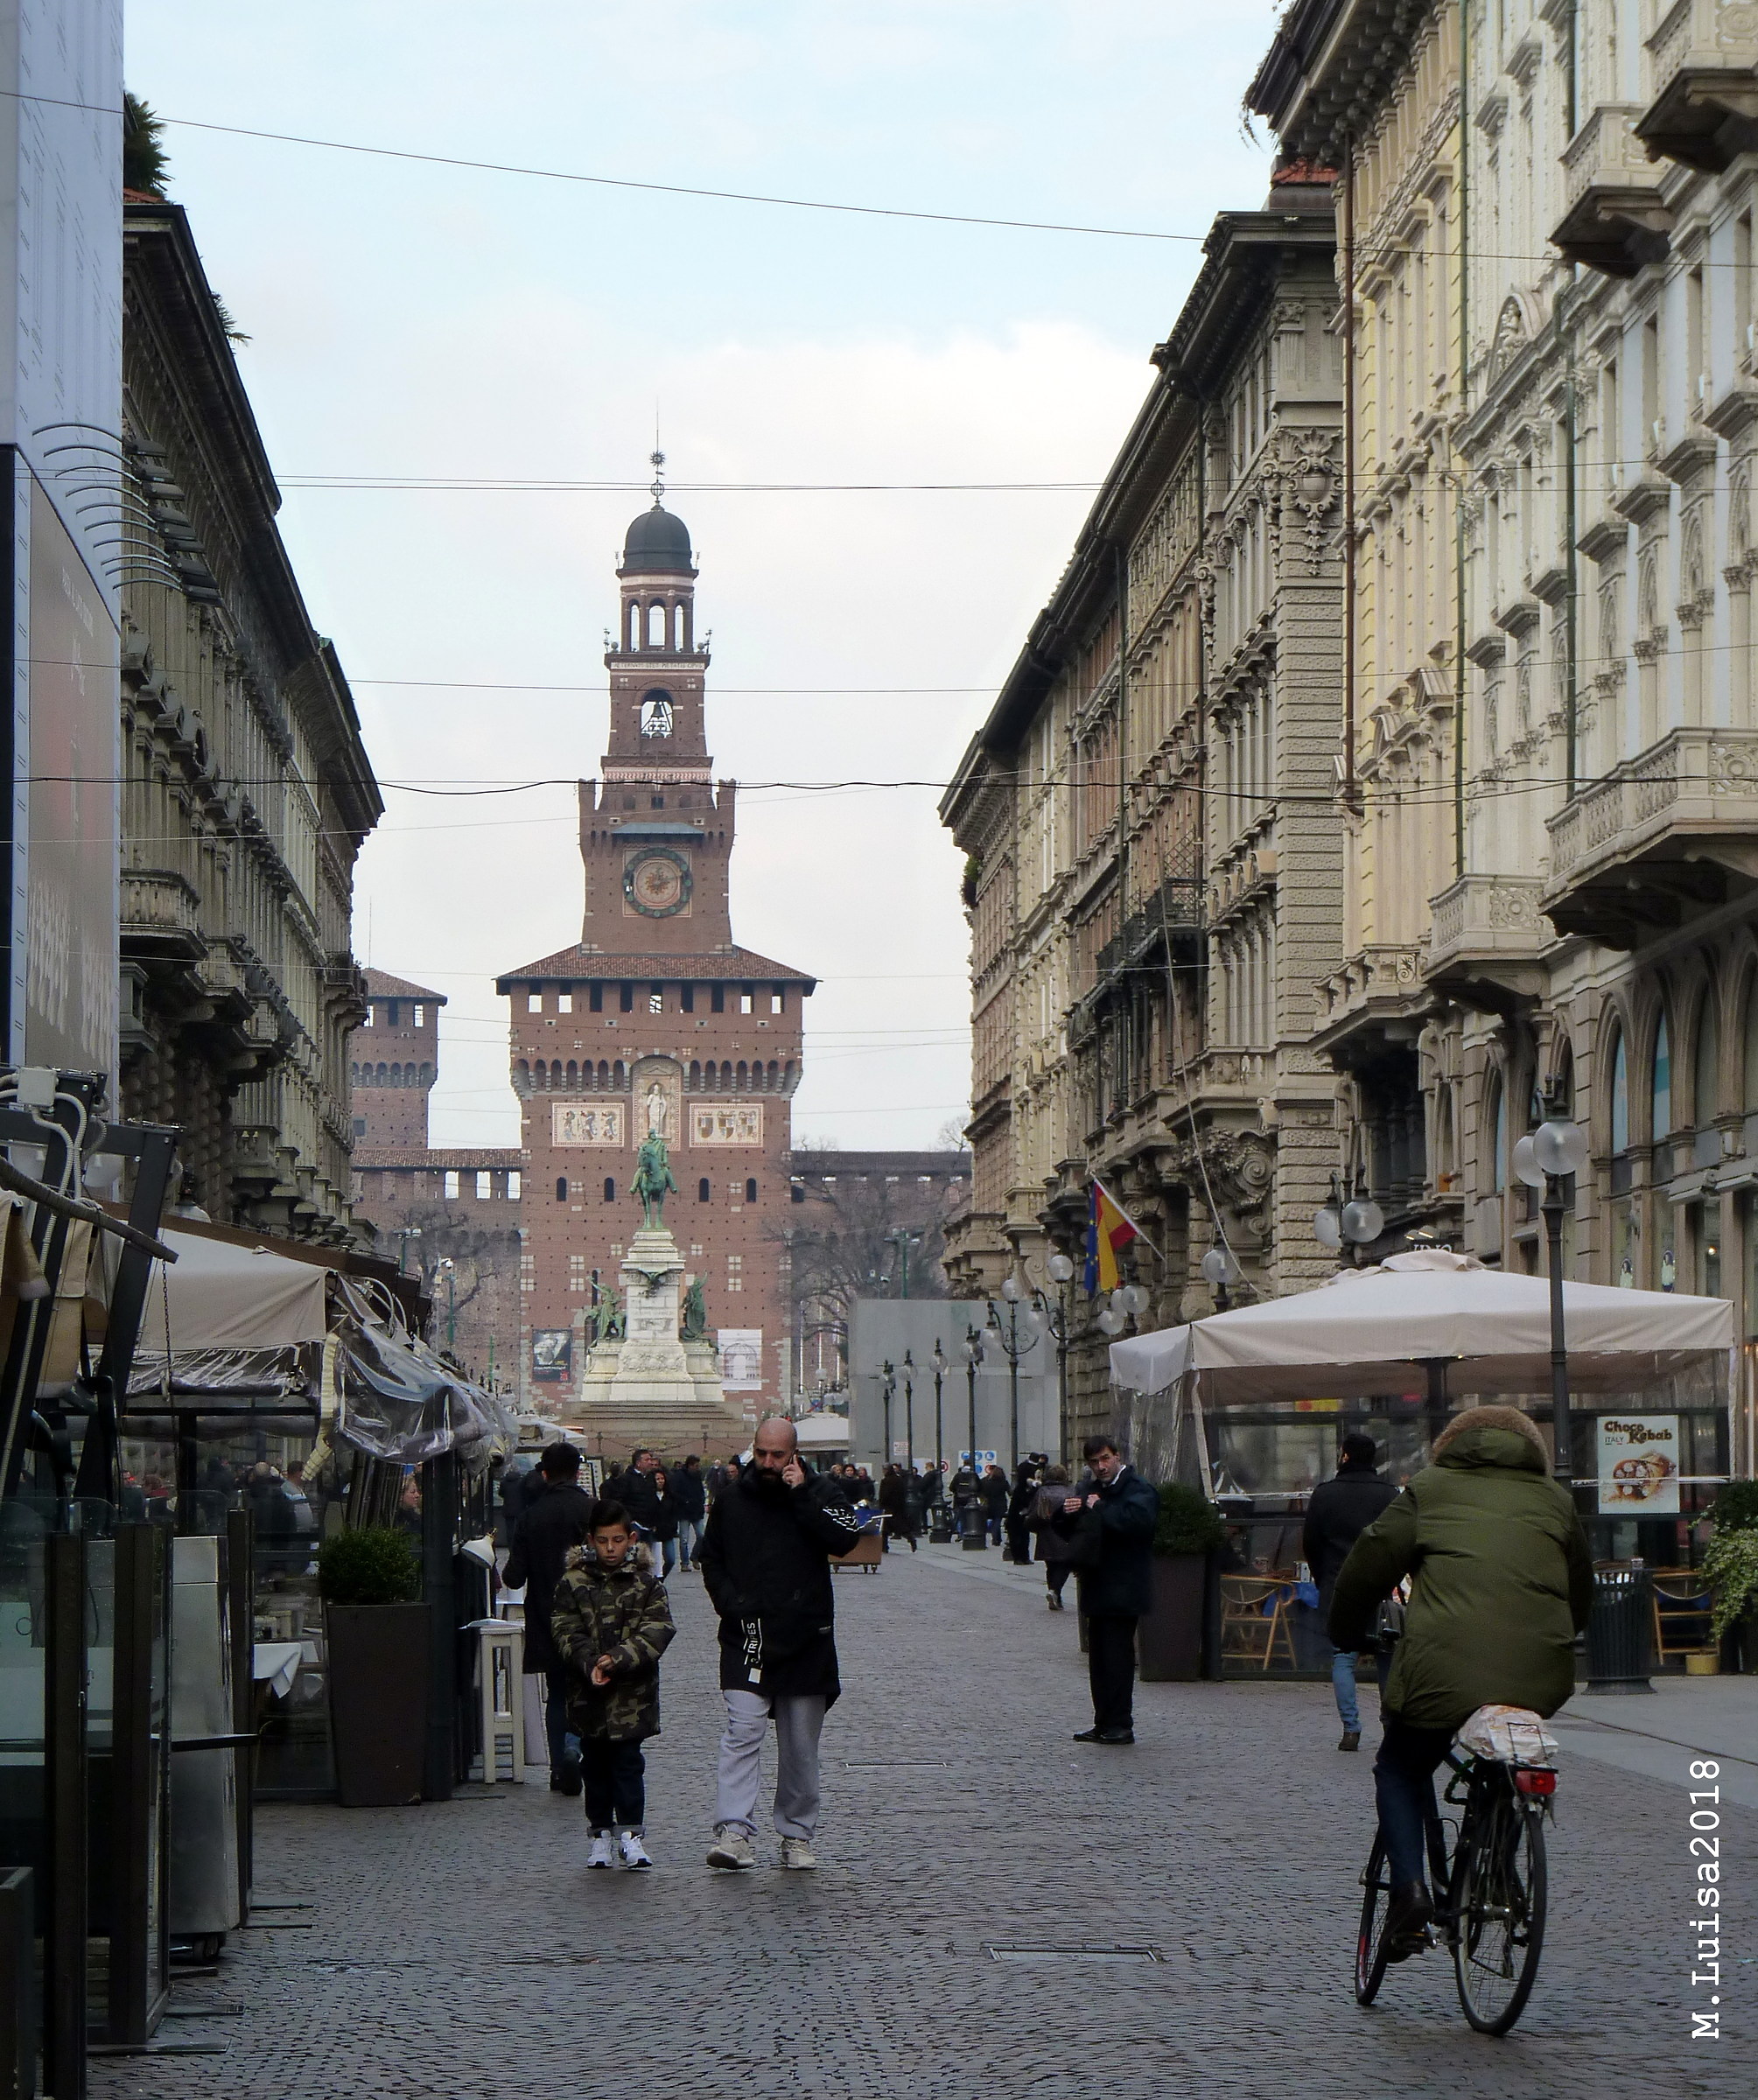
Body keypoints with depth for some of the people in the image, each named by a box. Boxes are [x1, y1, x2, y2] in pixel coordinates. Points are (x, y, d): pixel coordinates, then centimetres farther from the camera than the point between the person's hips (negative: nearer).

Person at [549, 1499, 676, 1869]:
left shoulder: (646, 1583, 2)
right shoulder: (573, 1582, 3)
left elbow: (657, 1630, -5)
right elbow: (565, 1630, -2)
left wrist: (619, 1659, -17)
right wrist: (589, 1665, -18)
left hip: (632, 1691, -1)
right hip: (588, 1691, 1)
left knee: (628, 1761, -3)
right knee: (594, 1763, 8)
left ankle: (631, 1832, 4)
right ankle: (601, 1832, 17)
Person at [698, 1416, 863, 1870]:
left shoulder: (819, 1492, 3)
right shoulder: (732, 1499, 7)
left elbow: (843, 1540, -14)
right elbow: (711, 1559, 16)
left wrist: (801, 1496, -16)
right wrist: (730, 1603, 0)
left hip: (805, 1640, 0)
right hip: (747, 1637, 0)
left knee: (800, 1746, 8)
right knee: (742, 1733, -15)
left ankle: (796, 1835, 18)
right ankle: (733, 1831, -20)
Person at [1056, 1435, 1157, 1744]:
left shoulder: (1138, 1490, -8)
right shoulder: (1088, 1489, 16)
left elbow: (1137, 1520, -29)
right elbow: (1066, 1533, 18)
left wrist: (1099, 1508, -20)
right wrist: (1067, 1513, -5)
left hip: (1123, 1588, -8)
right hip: (1097, 1588, 8)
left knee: (1117, 1655, -9)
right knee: (1098, 1657, 10)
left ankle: (1121, 1726, -7)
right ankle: (1104, 1723, 15)